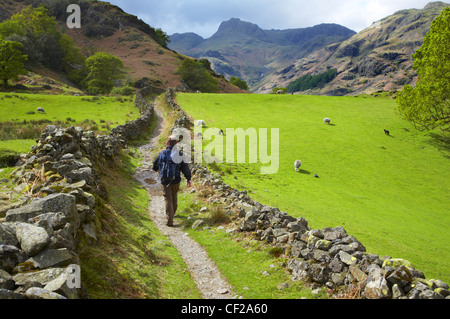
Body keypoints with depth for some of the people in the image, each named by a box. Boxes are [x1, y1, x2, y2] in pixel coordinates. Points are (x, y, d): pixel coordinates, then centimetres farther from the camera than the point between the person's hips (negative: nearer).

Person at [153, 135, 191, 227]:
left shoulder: (162, 153, 1)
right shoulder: (179, 154, -2)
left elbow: (155, 166, 14)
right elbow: (185, 167, -9)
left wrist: (157, 169, 37)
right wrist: (188, 178, -9)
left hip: (165, 180, -1)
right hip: (176, 180, 1)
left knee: (168, 199, 1)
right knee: (174, 196, 24)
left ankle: (170, 220, -7)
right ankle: (172, 213, 44)